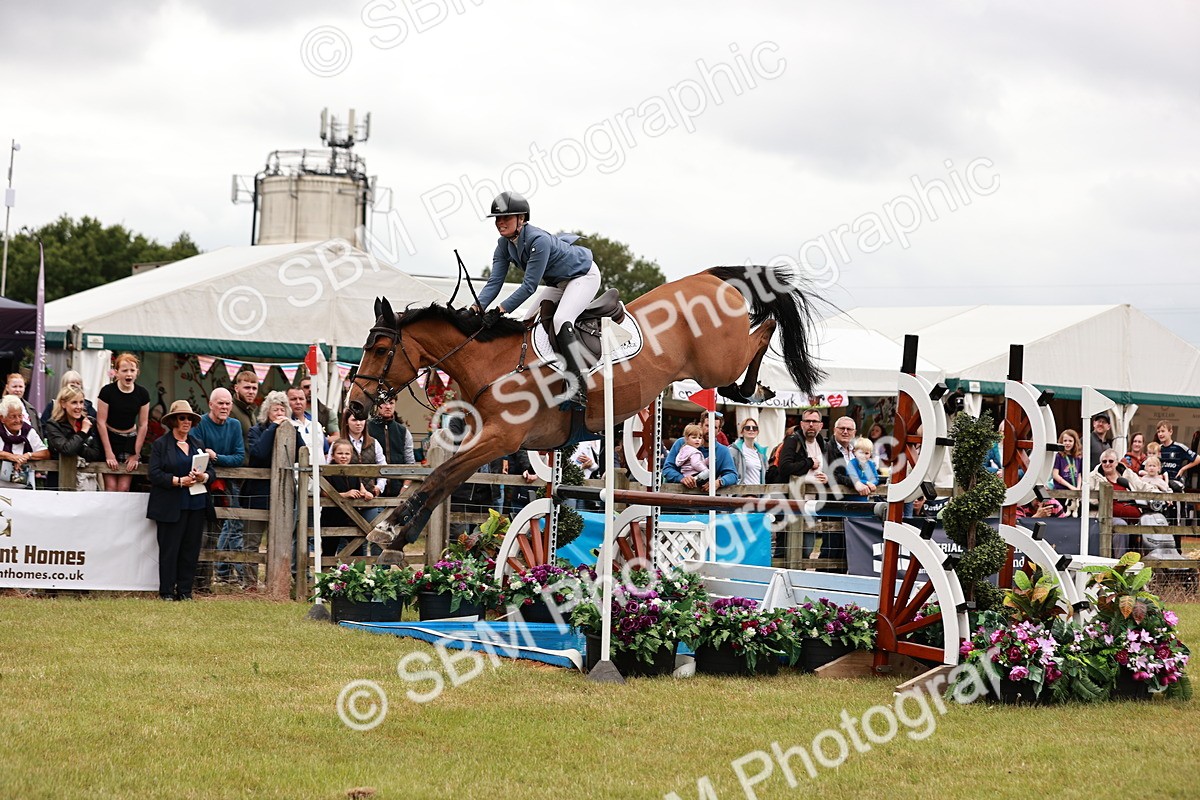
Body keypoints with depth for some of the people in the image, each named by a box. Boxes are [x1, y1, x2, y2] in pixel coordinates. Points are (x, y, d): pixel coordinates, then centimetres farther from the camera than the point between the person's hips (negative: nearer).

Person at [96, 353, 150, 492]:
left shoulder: (142, 393, -2)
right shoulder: (107, 391, -11)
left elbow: (143, 425, 3)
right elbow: (101, 422, -9)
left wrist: (136, 454, -1)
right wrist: (109, 453, -11)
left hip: (130, 440, 2)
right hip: (109, 438, -2)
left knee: (124, 488, -7)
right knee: (111, 487, -12)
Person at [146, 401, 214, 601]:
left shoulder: (197, 445, 17)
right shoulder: (160, 445, 3)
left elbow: (211, 470, 14)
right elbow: (155, 475, -7)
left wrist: (204, 477, -9)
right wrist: (179, 481, -17)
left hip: (196, 505, 5)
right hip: (171, 507, -5)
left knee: (191, 549, 4)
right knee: (169, 549, -4)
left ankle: (185, 590, 10)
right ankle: (167, 592, 2)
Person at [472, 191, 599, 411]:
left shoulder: (539, 240, -34)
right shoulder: (504, 245, -8)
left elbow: (529, 286, -34)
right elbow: (495, 282, -12)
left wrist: (500, 310, -40)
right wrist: (478, 307, -29)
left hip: (584, 275, -10)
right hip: (558, 282, 10)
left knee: (561, 320, -28)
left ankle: (578, 391, -32)